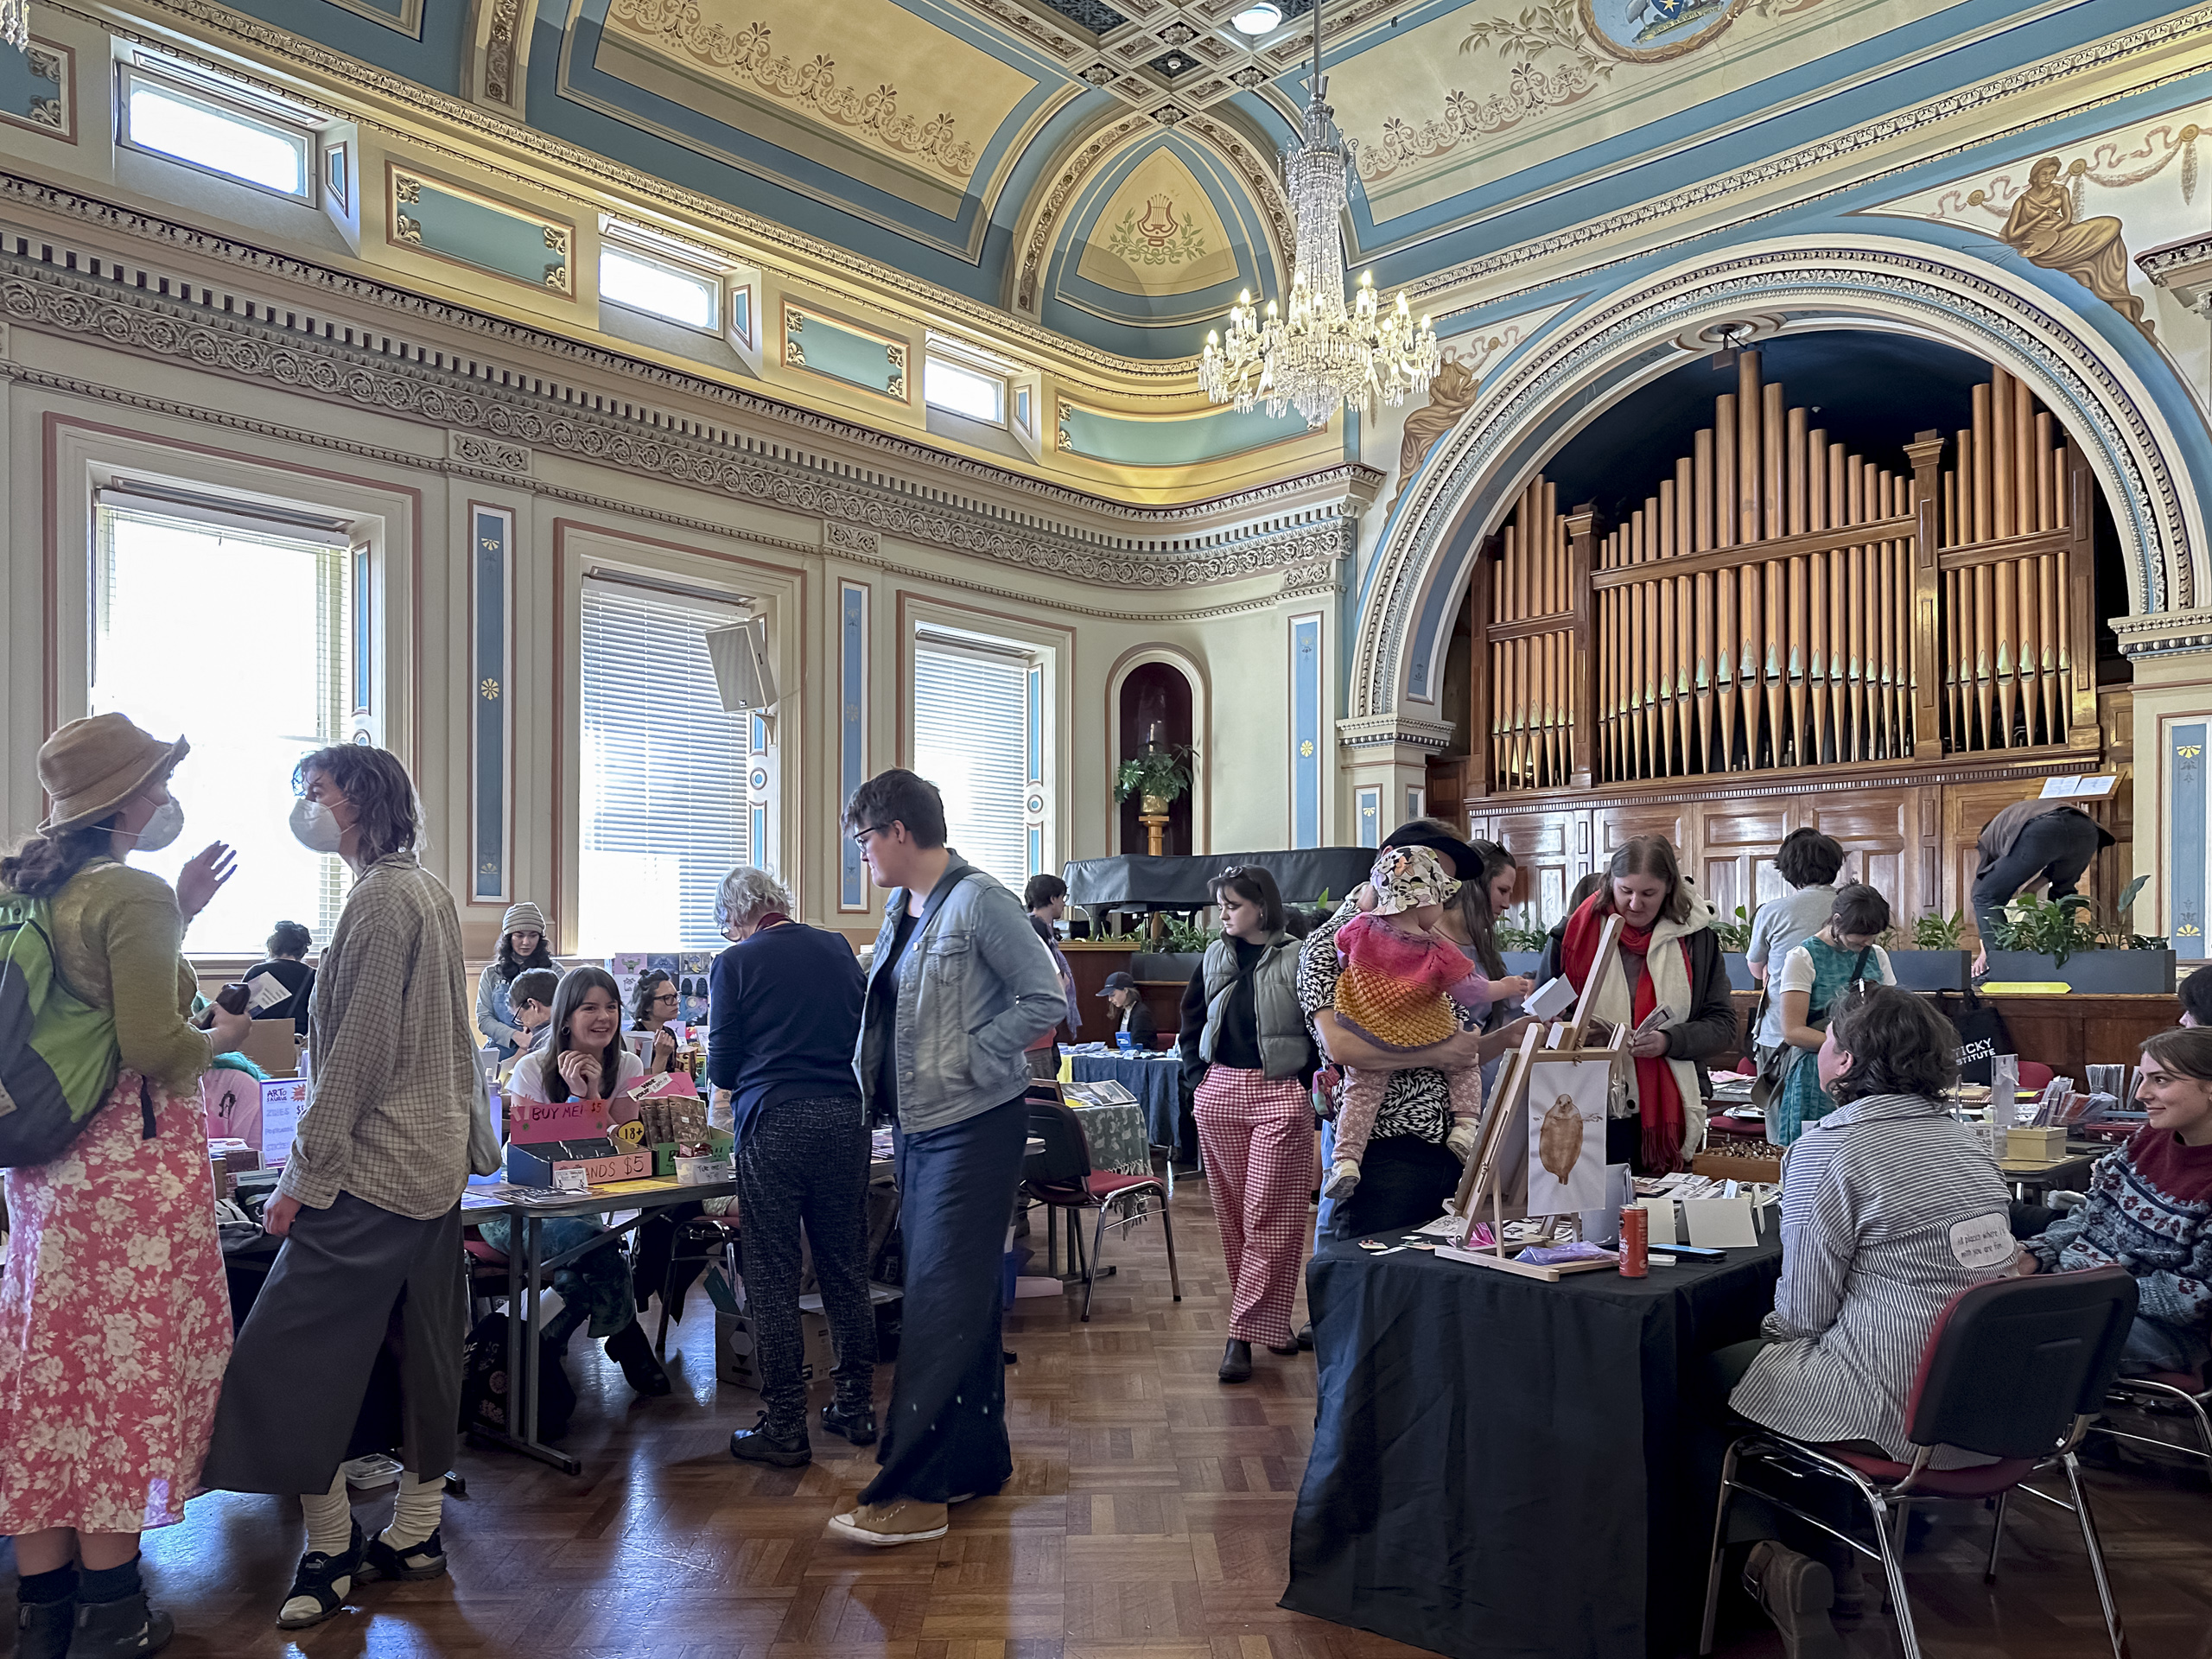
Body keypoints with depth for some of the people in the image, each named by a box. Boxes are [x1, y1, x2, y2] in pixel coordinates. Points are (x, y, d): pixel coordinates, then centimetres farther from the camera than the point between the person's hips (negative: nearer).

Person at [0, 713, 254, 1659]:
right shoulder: (130, 893, -16)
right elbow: (156, 1046, -20)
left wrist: (178, 916, 19)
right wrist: (222, 1037, -1)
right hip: (132, 1164, -8)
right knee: (126, 1369, 2)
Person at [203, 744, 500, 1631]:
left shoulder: (379, 899, -14)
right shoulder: (430, 892, 15)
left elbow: (358, 1056, -18)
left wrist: (305, 1177, -15)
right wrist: (476, 1146, 23)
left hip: (371, 1172, -10)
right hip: (435, 1166, 10)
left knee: (288, 1356, -2)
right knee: (425, 1352, 13)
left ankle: (329, 1547, 7)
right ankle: (415, 1533, 23)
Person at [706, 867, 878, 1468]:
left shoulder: (734, 963, -2)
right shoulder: (838, 949, 10)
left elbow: (721, 1069, 0)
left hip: (775, 1124, -4)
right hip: (847, 1118, 5)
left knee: (773, 1277, 3)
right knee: (846, 1267, 13)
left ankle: (786, 1428, 8)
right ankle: (856, 1407, 22)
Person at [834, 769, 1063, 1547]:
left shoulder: (979, 901, -14)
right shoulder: (902, 911, 12)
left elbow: (1047, 1000, -16)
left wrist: (967, 1061, -16)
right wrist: (883, 1084, 8)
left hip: (972, 1129, -9)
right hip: (916, 1127, 9)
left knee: (941, 1302, -6)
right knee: (962, 1298, 16)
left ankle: (913, 1493, 0)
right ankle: (977, 1459, 28)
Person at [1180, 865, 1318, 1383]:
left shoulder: (1296, 959, -6)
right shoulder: (1214, 958, 9)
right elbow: (1192, 1016, 21)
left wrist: (1305, 1081, -9)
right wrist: (1201, 1066, 12)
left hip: (1280, 1096, -5)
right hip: (1219, 1096, 5)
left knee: (1268, 1217, -5)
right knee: (1233, 1213, 9)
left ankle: (1243, 1334, -3)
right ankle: (1268, 1320, 22)